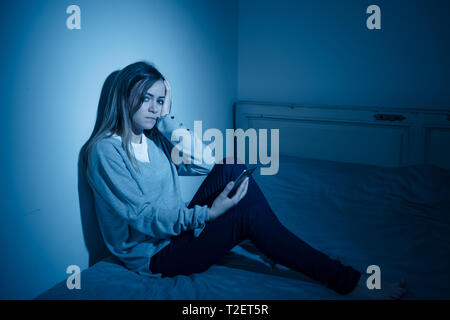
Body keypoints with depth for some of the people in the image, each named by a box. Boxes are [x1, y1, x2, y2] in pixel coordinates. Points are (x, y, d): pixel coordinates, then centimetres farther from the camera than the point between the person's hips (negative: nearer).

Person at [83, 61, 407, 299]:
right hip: (154, 255, -8)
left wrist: (167, 118, -5)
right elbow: (144, 218, -22)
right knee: (247, 210, -25)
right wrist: (208, 213, -29)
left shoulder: (153, 136, 7)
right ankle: (345, 281, -19)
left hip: (180, 227, 8)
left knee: (232, 165, -11)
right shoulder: (106, 149, -15)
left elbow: (205, 160, -3)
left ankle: (269, 244, -8)